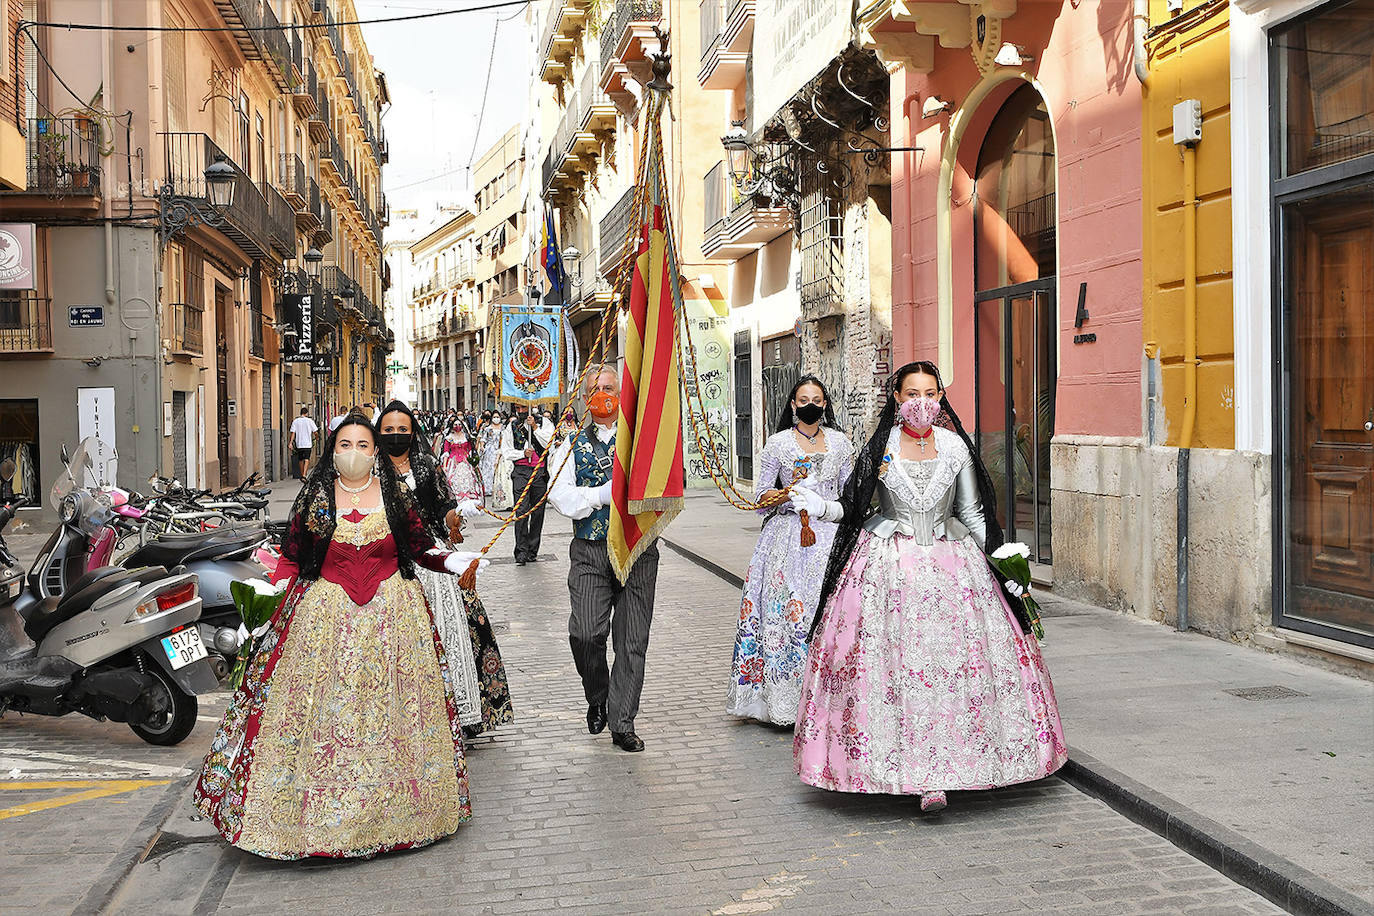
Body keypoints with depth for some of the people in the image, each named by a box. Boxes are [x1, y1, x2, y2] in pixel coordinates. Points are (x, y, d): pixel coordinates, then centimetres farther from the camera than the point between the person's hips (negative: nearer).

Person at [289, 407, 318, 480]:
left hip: (299, 444, 3)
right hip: (308, 444, -3)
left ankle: (301, 475, 27)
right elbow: (315, 431, -2)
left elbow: (293, 433, -4)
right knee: (306, 460, -5)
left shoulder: (295, 421, 1)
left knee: (300, 460, 16)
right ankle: (304, 475, -21)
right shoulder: (310, 421, -4)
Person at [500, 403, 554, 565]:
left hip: (540, 471, 0)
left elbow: (548, 443, -6)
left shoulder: (544, 423, 7)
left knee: (537, 511, 4)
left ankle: (532, 551, 13)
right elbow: (506, 451, 10)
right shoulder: (512, 427, 12)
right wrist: (523, 453, -6)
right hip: (520, 471, 0)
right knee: (521, 511, -11)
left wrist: (535, 427, -11)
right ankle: (521, 552, -10)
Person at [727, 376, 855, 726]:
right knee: (786, 609, -11)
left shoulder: (840, 442, 13)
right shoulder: (777, 443, 5)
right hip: (789, 536, -2)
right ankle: (785, 696, -4)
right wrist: (786, 493, -15)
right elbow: (760, 496, 4)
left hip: (830, 534, 2)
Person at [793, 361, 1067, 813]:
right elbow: (852, 508, 2)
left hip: (949, 562, 2)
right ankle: (906, 769, 3)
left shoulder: (956, 448, 4)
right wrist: (819, 507, -17)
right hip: (889, 565, -1)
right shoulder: (880, 448, 0)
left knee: (952, 660, -4)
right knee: (894, 662, -6)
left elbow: (972, 513, 10)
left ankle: (934, 774, 6)